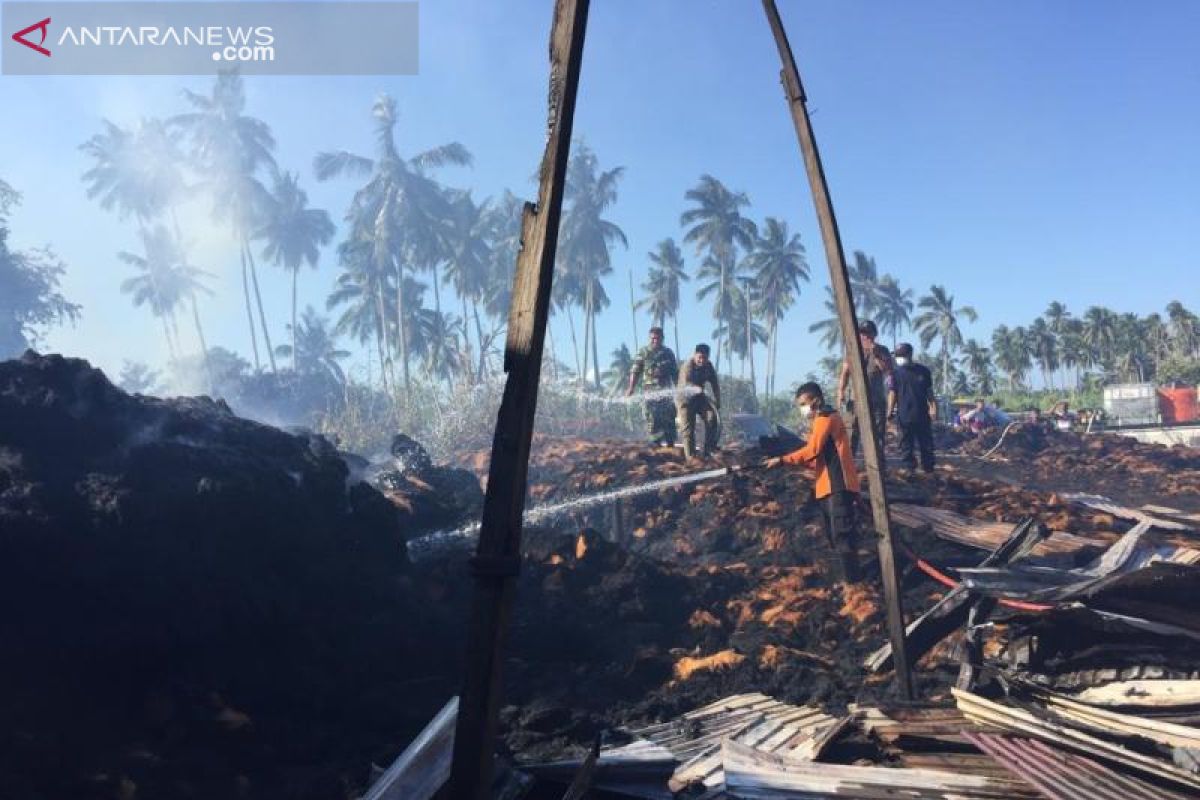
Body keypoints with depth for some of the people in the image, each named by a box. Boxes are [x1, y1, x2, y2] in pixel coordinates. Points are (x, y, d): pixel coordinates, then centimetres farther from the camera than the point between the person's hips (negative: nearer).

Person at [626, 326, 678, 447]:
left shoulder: (668, 352, 13)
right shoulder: (643, 352, 6)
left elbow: (674, 372, 19)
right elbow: (635, 371, 1)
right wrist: (631, 387, -8)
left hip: (666, 390, 2)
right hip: (649, 390, -1)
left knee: (668, 416, -5)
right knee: (651, 417, -6)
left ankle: (668, 441, 4)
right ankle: (655, 440, 2)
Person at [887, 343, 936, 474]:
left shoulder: (923, 371, 4)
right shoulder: (897, 372, 2)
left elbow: (929, 391, 11)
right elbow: (893, 393, 2)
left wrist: (933, 405, 2)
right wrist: (890, 411, -6)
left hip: (922, 415, 1)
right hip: (904, 416, -1)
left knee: (926, 443, 7)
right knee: (906, 444, 3)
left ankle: (929, 469, 18)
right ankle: (909, 468, 11)